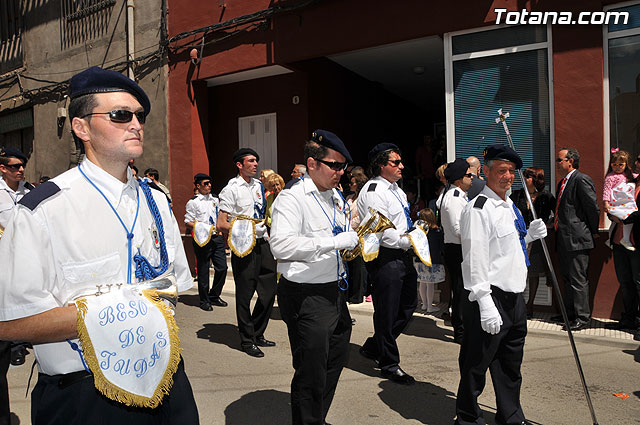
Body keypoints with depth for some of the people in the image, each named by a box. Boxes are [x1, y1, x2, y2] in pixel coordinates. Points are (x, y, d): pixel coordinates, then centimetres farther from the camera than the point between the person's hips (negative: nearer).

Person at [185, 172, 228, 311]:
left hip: (217, 237, 5)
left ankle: (214, 296, 21)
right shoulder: (193, 202, -2)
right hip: (202, 239, -5)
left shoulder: (215, 199, 16)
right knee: (203, 271, 1)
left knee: (222, 267, 2)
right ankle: (204, 301, 14)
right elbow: (188, 222, -4)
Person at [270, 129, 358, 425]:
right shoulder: (292, 198, -15)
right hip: (306, 297, -9)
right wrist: (334, 242, -27)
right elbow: (281, 244, -30)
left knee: (336, 361, 22)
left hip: (335, 292, 9)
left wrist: (353, 241, 5)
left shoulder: (336, 196, 13)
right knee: (311, 374, 1)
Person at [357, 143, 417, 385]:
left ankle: (373, 347, 32)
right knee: (387, 312, 1)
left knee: (408, 304, 18)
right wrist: (405, 241, -14)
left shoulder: (395, 188, 16)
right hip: (385, 258, -10)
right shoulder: (373, 191, -15)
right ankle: (389, 364, 17)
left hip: (403, 256, 10)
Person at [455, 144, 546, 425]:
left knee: (511, 366, 20)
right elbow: (475, 258, -21)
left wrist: (529, 236, 8)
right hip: (490, 298, -9)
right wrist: (485, 304, -24)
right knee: (476, 365, 2)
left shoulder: (510, 207, 15)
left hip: (514, 297, 9)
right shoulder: (478, 209, -15)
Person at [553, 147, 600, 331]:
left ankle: (583, 317, 3)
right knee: (567, 279, 15)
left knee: (578, 280, -5)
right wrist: (554, 222, 14)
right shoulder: (562, 183, 18)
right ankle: (569, 313, 25)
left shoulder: (581, 180, -12)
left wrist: (592, 232, -5)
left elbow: (593, 208, -13)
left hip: (577, 239, -10)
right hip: (564, 240, 10)